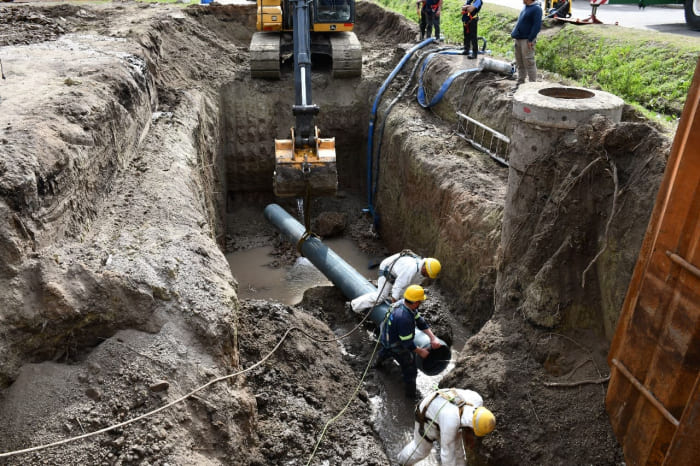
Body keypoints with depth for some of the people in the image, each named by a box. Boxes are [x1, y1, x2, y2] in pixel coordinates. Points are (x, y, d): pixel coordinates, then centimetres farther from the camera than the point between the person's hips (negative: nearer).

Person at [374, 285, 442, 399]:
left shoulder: (402, 303, -15)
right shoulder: (404, 318, -43)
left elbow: (420, 321, -7)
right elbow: (407, 343, -32)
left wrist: (433, 337, -12)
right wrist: (420, 352, -16)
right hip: (396, 346, -9)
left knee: (386, 351, 41)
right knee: (410, 369, 12)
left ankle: (378, 363, 72)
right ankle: (411, 393, 34)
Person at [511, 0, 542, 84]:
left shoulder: (536, 9, -12)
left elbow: (537, 26, -17)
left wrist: (530, 40, -20)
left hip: (527, 40, -9)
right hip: (519, 39, 9)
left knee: (529, 63, -6)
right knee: (520, 63, 13)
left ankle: (532, 83, -1)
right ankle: (520, 82, 21)